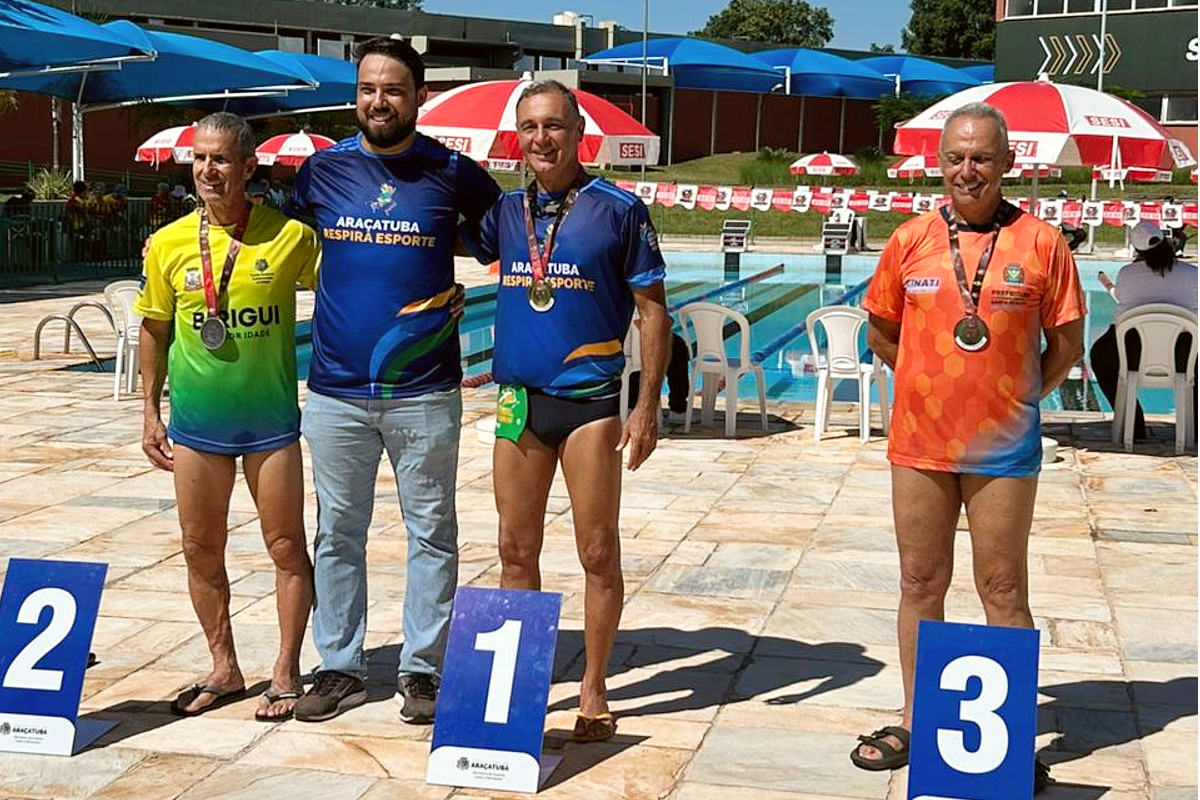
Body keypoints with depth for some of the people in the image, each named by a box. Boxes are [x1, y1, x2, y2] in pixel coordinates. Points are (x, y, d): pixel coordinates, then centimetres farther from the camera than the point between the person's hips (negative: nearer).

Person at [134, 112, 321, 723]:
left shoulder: (290, 236, -8)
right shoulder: (168, 244, -1)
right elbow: (154, 330, 9)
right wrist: (151, 411, 8)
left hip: (272, 420, -2)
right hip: (196, 421, 2)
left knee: (286, 546, 4)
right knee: (201, 551, 10)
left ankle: (286, 672, 18)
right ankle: (223, 669, 26)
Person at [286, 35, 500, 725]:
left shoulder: (453, 172, -1)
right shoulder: (323, 170, 5)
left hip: (424, 392, -2)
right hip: (336, 389, 2)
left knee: (432, 532, 5)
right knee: (338, 533, 9)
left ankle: (423, 669, 16)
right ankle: (340, 667, 21)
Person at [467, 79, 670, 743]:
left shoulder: (618, 210, -3)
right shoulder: (504, 211, 8)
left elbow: (653, 312, -3)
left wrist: (648, 407, -8)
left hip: (590, 401, -4)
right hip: (518, 401, 4)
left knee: (598, 554, 3)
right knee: (516, 553, 10)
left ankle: (593, 689, 16)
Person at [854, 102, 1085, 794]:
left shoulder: (1041, 243, -4)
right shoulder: (911, 241, 2)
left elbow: (1067, 344, 3)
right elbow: (880, 332, 13)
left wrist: (1014, 399, 2)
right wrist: (937, 384, 8)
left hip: (1004, 449, -2)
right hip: (920, 443, 3)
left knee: (1004, 592, 4)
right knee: (921, 586, 12)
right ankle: (915, 724, 24)